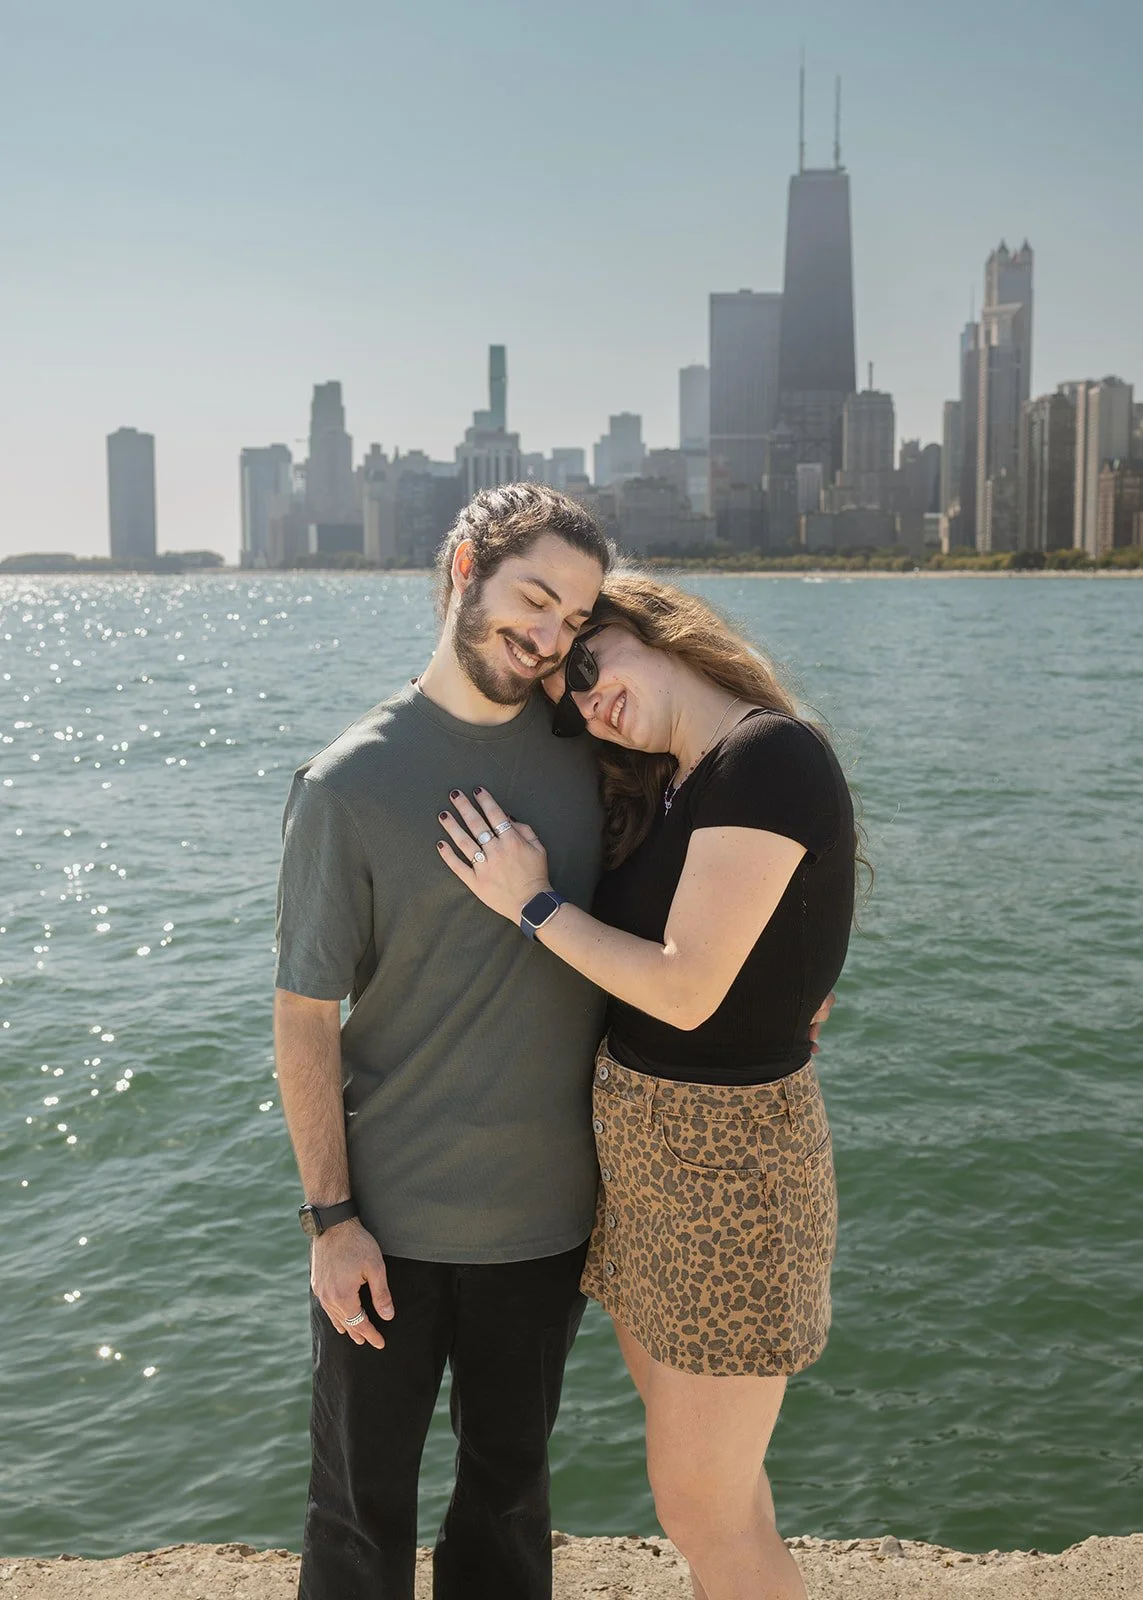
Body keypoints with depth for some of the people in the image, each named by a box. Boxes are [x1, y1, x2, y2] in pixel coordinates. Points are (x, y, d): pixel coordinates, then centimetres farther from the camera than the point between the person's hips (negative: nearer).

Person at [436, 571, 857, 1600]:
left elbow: (688, 990, -22)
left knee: (703, 1509, 5)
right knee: (708, 1469, 22)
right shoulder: (667, 789, 10)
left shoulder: (768, 756, -19)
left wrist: (533, 903, -12)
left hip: (724, 1158, -9)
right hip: (645, 1140, 9)